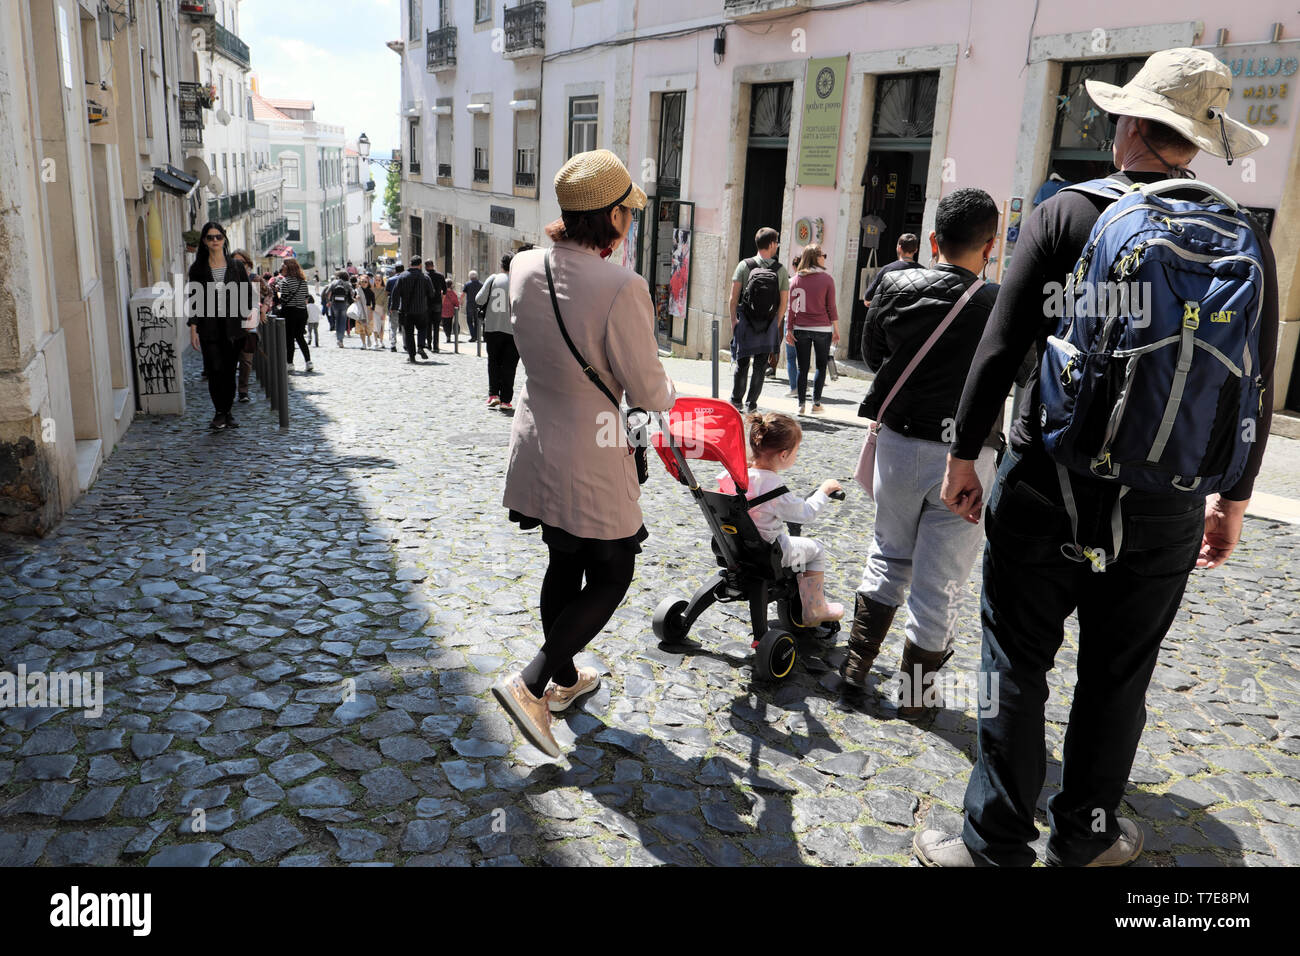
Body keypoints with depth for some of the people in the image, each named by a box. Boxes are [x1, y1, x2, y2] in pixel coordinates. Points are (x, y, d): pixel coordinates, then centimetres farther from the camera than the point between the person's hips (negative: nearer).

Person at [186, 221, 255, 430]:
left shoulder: (236, 265, 7)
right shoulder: (198, 268, 4)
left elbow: (249, 291, 12)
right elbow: (193, 300, 4)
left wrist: (253, 309, -6)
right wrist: (193, 329, -1)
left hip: (232, 326, 1)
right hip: (209, 327, -1)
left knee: (230, 370, 5)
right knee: (216, 369, -9)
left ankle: (227, 413, 17)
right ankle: (219, 413, 5)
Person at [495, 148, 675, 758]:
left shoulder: (524, 268, -5)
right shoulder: (621, 288, -25)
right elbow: (646, 391, -16)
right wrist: (668, 392, 7)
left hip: (535, 443, 7)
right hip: (590, 457, -7)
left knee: (563, 564, 23)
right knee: (611, 574, 12)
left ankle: (565, 678, 40)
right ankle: (531, 683, 3)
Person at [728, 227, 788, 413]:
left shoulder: (744, 265, -5)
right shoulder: (781, 270, -2)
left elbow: (733, 298, -6)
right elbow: (784, 303, 1)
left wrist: (733, 321, 4)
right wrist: (776, 325, 13)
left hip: (745, 322, 0)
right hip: (769, 325, 0)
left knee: (742, 363, 11)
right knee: (760, 366, 9)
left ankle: (736, 400, 17)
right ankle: (751, 403, 12)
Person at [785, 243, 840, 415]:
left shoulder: (796, 279, 2)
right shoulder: (827, 278, -4)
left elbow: (791, 307, 2)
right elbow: (831, 307, -3)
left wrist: (789, 329, 6)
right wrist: (836, 330, 4)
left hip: (800, 329, 2)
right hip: (822, 328, -2)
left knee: (802, 367, 8)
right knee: (821, 366, 10)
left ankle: (801, 404, 7)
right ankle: (816, 403, 7)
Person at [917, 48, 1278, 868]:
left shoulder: (1066, 213, -6)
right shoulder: (1246, 239, 2)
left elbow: (999, 349, -8)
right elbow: (1255, 391, 6)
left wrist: (964, 455, 2)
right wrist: (1233, 499, 18)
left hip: (1046, 488, -2)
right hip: (1163, 507, 3)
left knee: (1016, 670, 7)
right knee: (1118, 679, 16)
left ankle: (997, 843, 17)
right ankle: (1086, 836, 32)